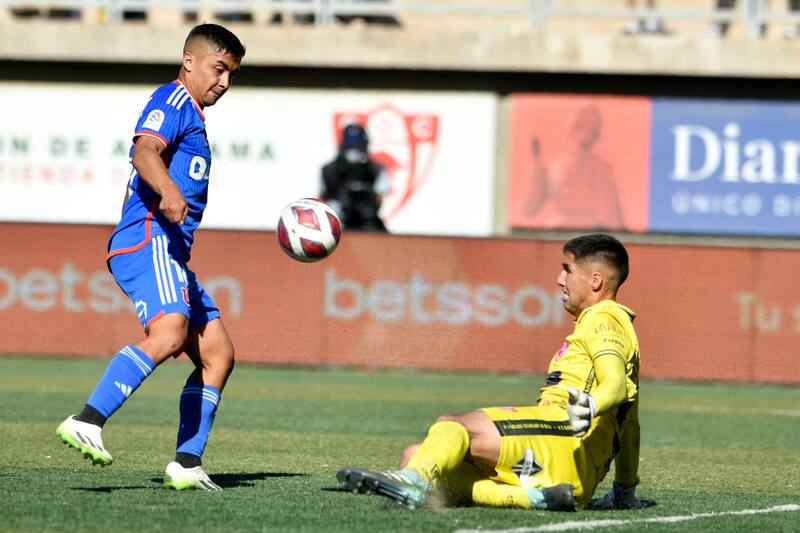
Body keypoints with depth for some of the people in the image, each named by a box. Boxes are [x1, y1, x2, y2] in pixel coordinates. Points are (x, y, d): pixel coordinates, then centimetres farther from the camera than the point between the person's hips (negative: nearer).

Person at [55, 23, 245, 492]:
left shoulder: (191, 116, 29)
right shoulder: (173, 102, -2)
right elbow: (144, 151, -22)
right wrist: (168, 191, -41)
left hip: (170, 251, 11)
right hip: (148, 241, -11)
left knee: (218, 352, 6)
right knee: (169, 334, -32)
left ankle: (187, 464, 3)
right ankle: (88, 422, -42)